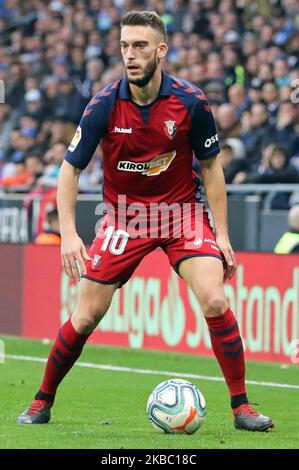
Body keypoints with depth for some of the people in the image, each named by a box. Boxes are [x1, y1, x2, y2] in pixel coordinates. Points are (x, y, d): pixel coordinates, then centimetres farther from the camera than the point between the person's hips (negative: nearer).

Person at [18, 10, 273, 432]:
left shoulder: (190, 102, -14)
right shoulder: (104, 106, -15)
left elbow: (211, 167, -1)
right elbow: (70, 169, -7)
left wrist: (222, 234, -5)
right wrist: (68, 233, -18)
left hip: (182, 211, 0)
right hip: (124, 216, 0)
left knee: (215, 302, -18)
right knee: (86, 317, -2)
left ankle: (241, 407, -6)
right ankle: (42, 402, 18)